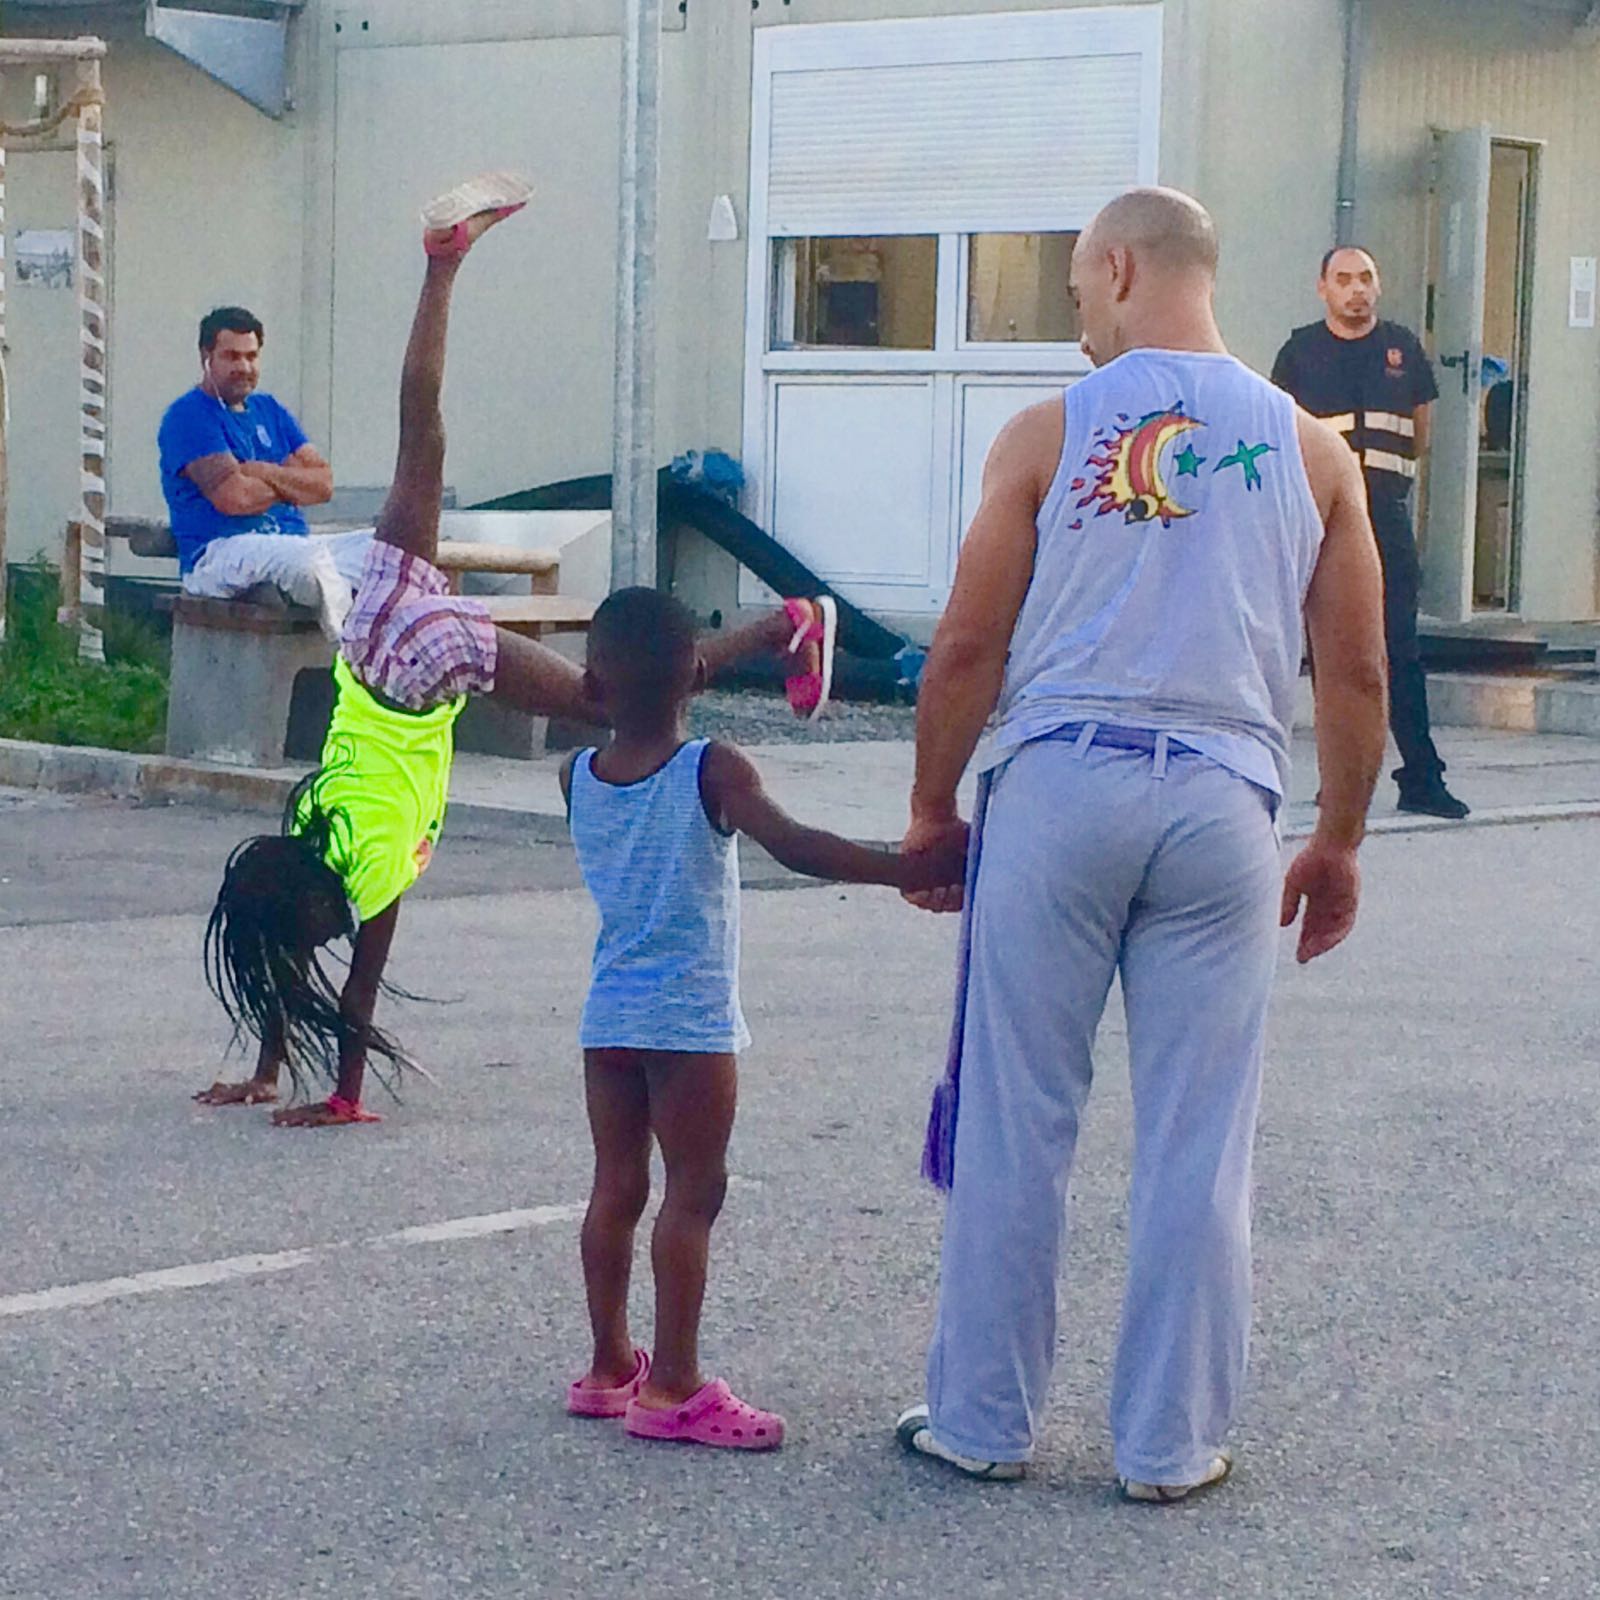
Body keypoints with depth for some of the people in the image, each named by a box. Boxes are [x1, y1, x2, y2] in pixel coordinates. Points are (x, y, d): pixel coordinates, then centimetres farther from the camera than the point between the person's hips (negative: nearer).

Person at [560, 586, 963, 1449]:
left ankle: (610, 1365, 22)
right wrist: (909, 867, -26)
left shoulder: (576, 778, 2)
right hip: (690, 1019, -6)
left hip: (609, 1015, 6)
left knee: (616, 1186, 13)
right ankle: (674, 1387, -2)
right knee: (694, 1191, -2)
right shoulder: (712, 771, -13)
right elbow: (795, 846, -24)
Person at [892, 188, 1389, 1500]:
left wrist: (932, 809, 12)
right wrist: (1338, 846, 17)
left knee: (1017, 1122, 7)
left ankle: (985, 1419, 15)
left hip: (1057, 787, -1)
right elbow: (1357, 674, 7)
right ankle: (1172, 1443, 12)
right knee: (1197, 1144, 6)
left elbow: (969, 646, 0)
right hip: (1222, 802, 1)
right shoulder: (1308, 448, 7)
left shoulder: (1050, 434, 1)